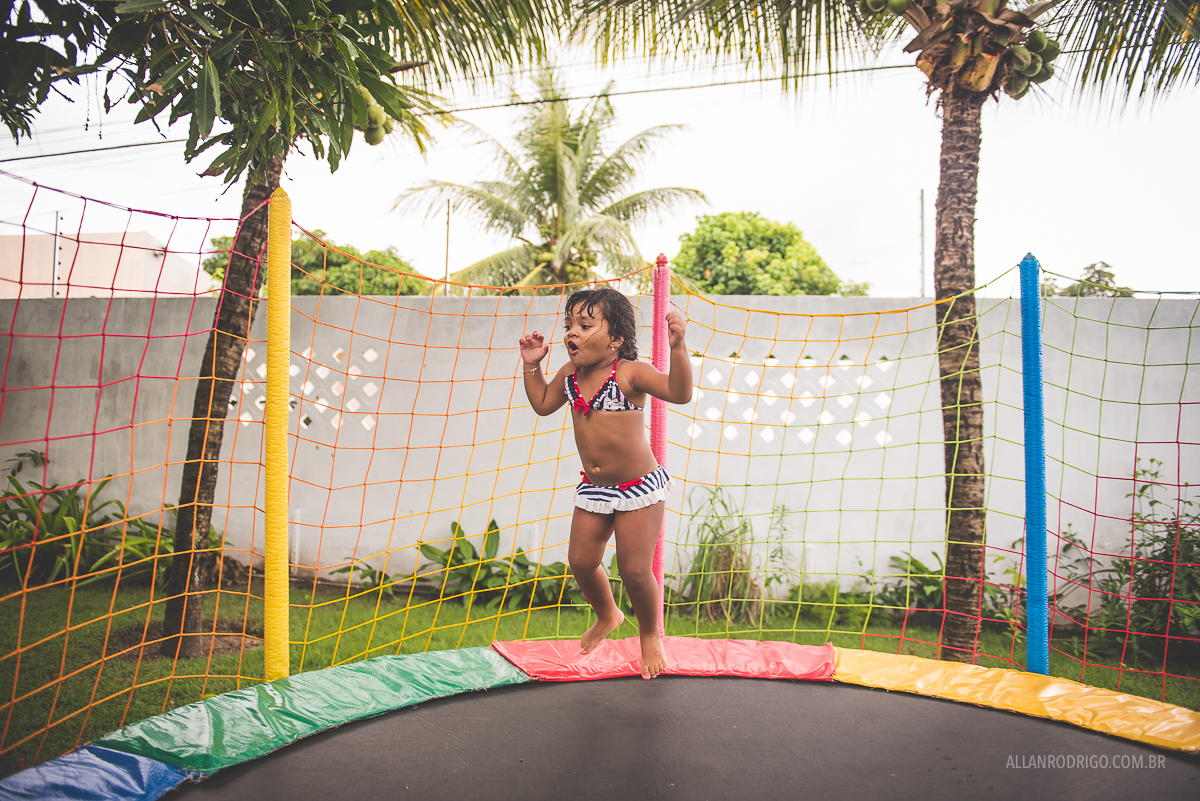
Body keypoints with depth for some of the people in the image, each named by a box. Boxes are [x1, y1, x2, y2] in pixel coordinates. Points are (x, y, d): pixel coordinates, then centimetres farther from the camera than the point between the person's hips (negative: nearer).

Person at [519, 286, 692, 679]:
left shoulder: (630, 373, -20)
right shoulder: (570, 374, -1)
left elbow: (680, 393, -32)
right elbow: (542, 403, 16)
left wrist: (677, 347, -43)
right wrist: (532, 366, 6)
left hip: (639, 487, -6)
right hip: (593, 488, 6)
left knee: (634, 570, -2)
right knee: (581, 561, 11)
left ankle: (651, 635, 28)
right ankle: (607, 615, 43)